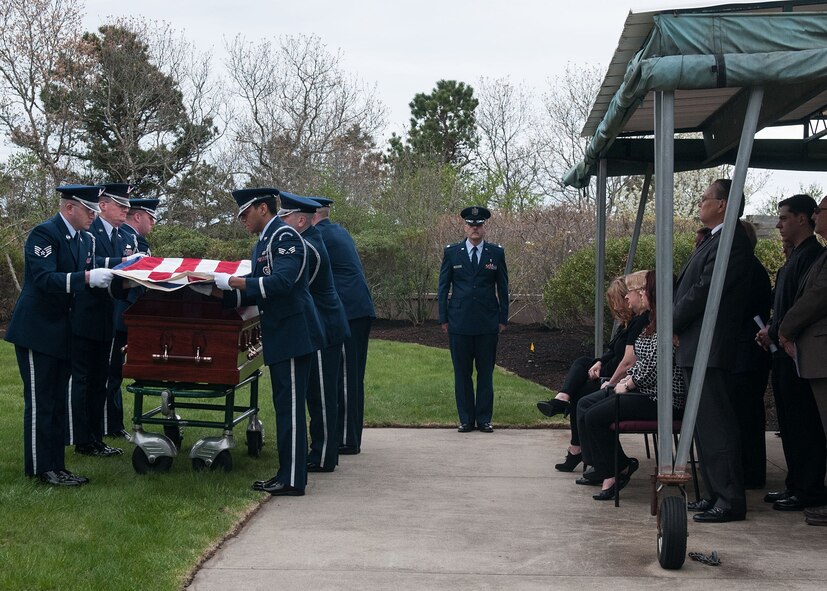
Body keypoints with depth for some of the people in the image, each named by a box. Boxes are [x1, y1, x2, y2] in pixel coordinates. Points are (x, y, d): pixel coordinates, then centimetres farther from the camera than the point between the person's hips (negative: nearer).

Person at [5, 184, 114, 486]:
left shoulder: (85, 239, 10)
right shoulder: (44, 233, -15)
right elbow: (44, 279, -26)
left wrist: (104, 278, -7)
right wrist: (86, 278, -35)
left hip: (64, 333, 8)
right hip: (37, 330, -8)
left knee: (58, 404, 12)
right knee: (40, 403, -2)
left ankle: (55, 467, 18)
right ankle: (40, 469, 4)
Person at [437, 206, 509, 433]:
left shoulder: (496, 253, 6)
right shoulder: (451, 252, 6)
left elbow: (502, 288, 9)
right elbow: (443, 287, 8)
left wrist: (503, 318, 4)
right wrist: (443, 318, 2)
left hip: (487, 322, 0)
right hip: (459, 322, 0)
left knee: (485, 372, 3)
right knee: (462, 372, 3)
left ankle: (484, 419, 10)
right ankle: (466, 419, 10)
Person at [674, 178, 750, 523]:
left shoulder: (732, 241, -14)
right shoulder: (713, 241, 18)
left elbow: (704, 289, -19)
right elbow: (687, 286, 19)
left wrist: (672, 323, -9)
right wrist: (672, 321, 6)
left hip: (709, 349, -11)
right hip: (696, 349, 11)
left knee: (716, 425, -8)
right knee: (705, 426, 15)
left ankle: (730, 501, -3)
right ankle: (716, 495, 22)